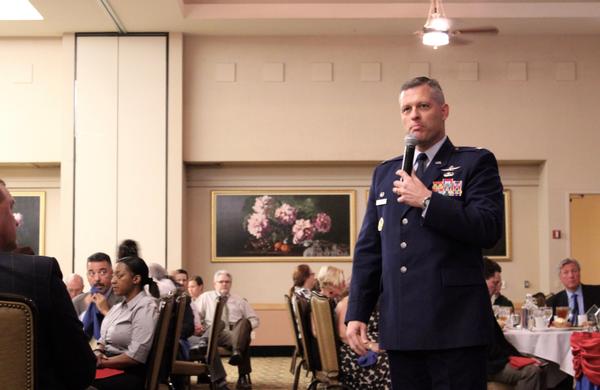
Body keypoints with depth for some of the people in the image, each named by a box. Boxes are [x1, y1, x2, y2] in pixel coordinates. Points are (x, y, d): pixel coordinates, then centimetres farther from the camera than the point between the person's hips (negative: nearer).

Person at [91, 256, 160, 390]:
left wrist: (101, 363, -13)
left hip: (130, 374, -8)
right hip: (108, 365, 8)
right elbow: (104, 340, 17)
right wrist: (97, 354, -5)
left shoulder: (146, 307, -11)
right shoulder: (118, 307, 16)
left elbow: (136, 356, -18)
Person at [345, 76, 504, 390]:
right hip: (400, 327, 5)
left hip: (455, 324, -4)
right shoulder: (385, 172, 17)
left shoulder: (476, 162, 3)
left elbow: (489, 229, -11)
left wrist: (427, 201, -14)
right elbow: (367, 248, 15)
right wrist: (357, 313, 8)